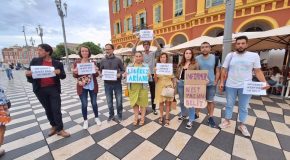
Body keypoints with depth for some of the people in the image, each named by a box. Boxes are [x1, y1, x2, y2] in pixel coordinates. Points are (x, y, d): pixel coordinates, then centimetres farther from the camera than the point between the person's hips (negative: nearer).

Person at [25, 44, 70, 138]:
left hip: (54, 89, -2)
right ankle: (54, 126, 33)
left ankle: (60, 129, 11)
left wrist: (59, 73, -21)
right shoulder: (35, 61, 4)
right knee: (48, 109, 15)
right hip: (40, 90, 3)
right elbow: (30, 73, 7)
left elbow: (63, 76, 0)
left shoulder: (57, 63, -1)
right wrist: (28, 74, -16)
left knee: (56, 109, -2)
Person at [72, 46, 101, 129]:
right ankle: (85, 120, 25)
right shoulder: (77, 63, 0)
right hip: (82, 87, 0)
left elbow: (96, 75, 0)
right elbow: (75, 76, 3)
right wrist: (75, 73, -20)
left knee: (94, 103, 11)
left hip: (92, 86, 1)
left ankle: (96, 117, 30)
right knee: (84, 104, 5)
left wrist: (96, 71, -23)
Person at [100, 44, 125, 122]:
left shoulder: (118, 60, -2)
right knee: (109, 101, 13)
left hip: (117, 83, -1)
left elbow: (123, 70, 2)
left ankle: (119, 115, 28)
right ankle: (111, 115, 34)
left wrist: (119, 74, -17)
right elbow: (100, 71, 9)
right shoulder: (103, 61, 4)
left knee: (119, 101, 7)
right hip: (107, 84, 2)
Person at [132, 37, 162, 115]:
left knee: (153, 94, 10)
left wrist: (155, 40, -23)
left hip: (152, 76, 0)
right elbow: (133, 51, -10)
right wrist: (137, 41, -21)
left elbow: (159, 50, -15)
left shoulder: (153, 54, 3)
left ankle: (154, 108, 26)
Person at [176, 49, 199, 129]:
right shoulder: (180, 64, 12)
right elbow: (177, 74, 17)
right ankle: (183, 115, 39)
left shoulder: (195, 64, -2)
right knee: (182, 101, 17)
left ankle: (191, 120, 13)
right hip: (180, 83, 5)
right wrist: (177, 79, 2)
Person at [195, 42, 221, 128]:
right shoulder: (196, 58, -5)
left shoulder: (215, 58, -4)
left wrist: (216, 82, -6)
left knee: (210, 101, 10)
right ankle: (196, 114, 29)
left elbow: (217, 71, 2)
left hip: (211, 84, 0)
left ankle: (211, 117, 24)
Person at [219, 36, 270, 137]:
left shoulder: (254, 55, -2)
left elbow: (258, 71, -1)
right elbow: (224, 70, 1)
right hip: (230, 86, 0)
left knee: (243, 107, 13)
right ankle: (227, 121, 29)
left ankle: (242, 125, 30)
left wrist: (264, 82, -15)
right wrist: (221, 82, -3)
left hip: (246, 87, 0)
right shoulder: (230, 55, -1)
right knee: (229, 104, 13)